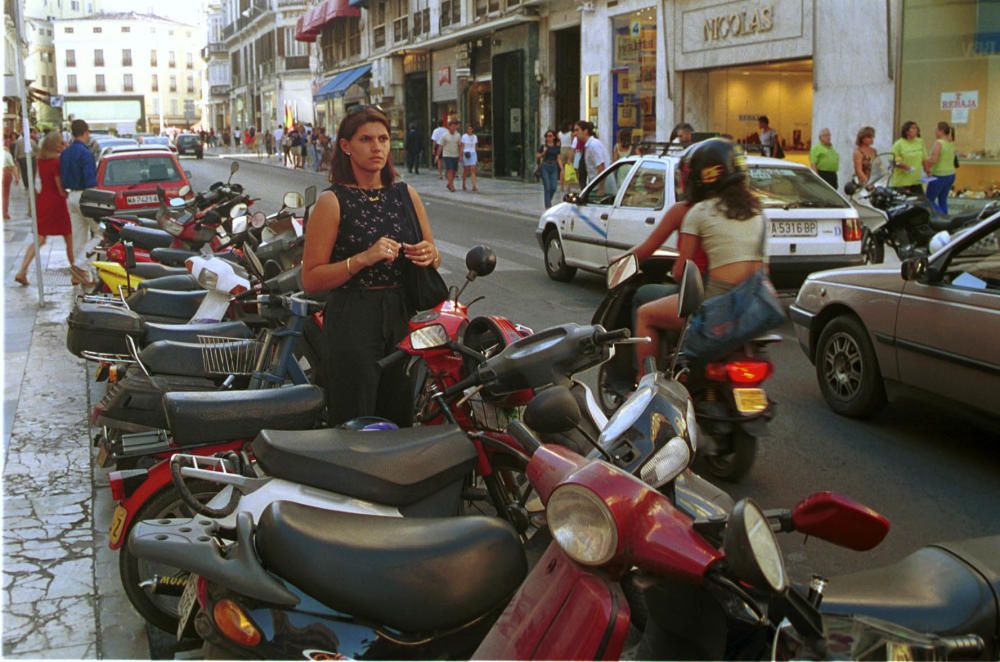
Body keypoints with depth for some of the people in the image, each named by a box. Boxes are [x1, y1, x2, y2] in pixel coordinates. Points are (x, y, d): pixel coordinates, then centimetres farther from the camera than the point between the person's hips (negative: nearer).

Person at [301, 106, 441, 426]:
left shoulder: (406, 194, 11)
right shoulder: (333, 201, -4)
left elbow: (434, 255, 20)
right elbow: (310, 279, -9)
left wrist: (429, 255, -3)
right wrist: (363, 259, -19)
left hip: (404, 316, 5)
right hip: (353, 321, -4)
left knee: (402, 421, 9)